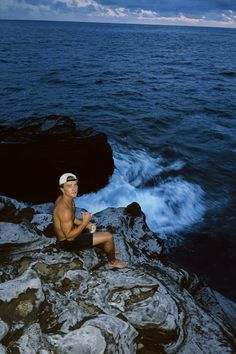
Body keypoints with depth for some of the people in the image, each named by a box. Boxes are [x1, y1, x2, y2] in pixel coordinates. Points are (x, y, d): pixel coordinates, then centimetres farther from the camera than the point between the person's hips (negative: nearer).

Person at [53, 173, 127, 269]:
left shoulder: (64, 198, -4)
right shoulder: (65, 209, -33)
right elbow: (69, 237, -29)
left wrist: (85, 224, 2)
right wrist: (84, 222, -30)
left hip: (66, 234, 9)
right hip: (68, 242, -9)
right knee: (108, 237, -7)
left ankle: (109, 251, 46)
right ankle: (112, 261, 19)